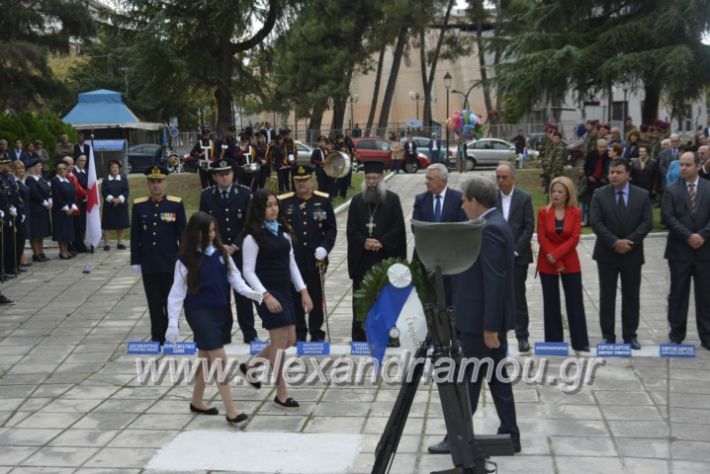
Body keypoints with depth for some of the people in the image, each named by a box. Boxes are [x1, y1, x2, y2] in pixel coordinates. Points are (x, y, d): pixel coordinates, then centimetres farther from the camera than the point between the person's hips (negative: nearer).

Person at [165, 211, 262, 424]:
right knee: (220, 359, -11)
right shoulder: (187, 259, -10)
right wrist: (173, 322, -11)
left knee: (206, 357, 16)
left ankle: (197, 402, 33)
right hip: (199, 311, -5)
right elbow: (177, 292, -8)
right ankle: (231, 411, -9)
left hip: (219, 310, 5)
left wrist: (249, 292, -16)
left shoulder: (221, 253, 3)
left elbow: (234, 276, 4)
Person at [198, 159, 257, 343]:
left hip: (240, 252, -1)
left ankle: (249, 335, 12)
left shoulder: (245, 193, -2)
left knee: (243, 294, 4)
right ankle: (223, 336, 12)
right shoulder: (206, 195, 1)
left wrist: (234, 246, -11)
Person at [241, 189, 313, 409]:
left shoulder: (283, 230, 9)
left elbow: (291, 262, 12)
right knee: (280, 341, -4)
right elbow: (248, 271, -12)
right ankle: (281, 394, 9)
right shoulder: (253, 235, -10)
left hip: (285, 291, 7)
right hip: (268, 292, -7)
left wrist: (303, 291, 7)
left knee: (289, 341, 11)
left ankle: (251, 367, 32)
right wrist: (266, 295, -21)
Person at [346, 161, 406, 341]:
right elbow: (351, 230, 4)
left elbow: (398, 228, -4)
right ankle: (359, 338, 9)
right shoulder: (357, 200, 9)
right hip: (362, 258, 2)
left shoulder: (392, 199, 3)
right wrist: (364, 242, -13)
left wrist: (381, 243, -16)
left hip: (386, 257, -2)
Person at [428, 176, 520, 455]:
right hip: (489, 319, 10)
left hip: (481, 320, -10)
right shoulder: (494, 224, 12)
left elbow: (494, 282, -24)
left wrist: (489, 327, -23)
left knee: (470, 380, 0)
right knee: (497, 376, 14)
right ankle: (509, 434, 21)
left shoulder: (489, 229, -19)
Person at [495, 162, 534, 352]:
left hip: (517, 256, -1)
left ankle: (522, 336, 11)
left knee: (518, 296, 3)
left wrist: (516, 250, -10)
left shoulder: (524, 198, 0)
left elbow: (529, 227, -3)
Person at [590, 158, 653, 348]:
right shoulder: (599, 195, -1)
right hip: (607, 253, 0)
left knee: (631, 296, 6)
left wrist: (628, 241, -16)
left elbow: (647, 223, -4)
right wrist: (615, 242, -18)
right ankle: (608, 336, 12)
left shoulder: (642, 195, 1)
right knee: (607, 296, 4)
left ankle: (630, 336, 15)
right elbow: (596, 223, -8)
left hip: (632, 253, 1)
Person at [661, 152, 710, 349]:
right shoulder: (671, 191, 1)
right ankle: (676, 334, 14)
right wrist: (688, 236, -16)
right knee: (678, 294, 5)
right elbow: (668, 217, -8)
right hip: (679, 250, -1)